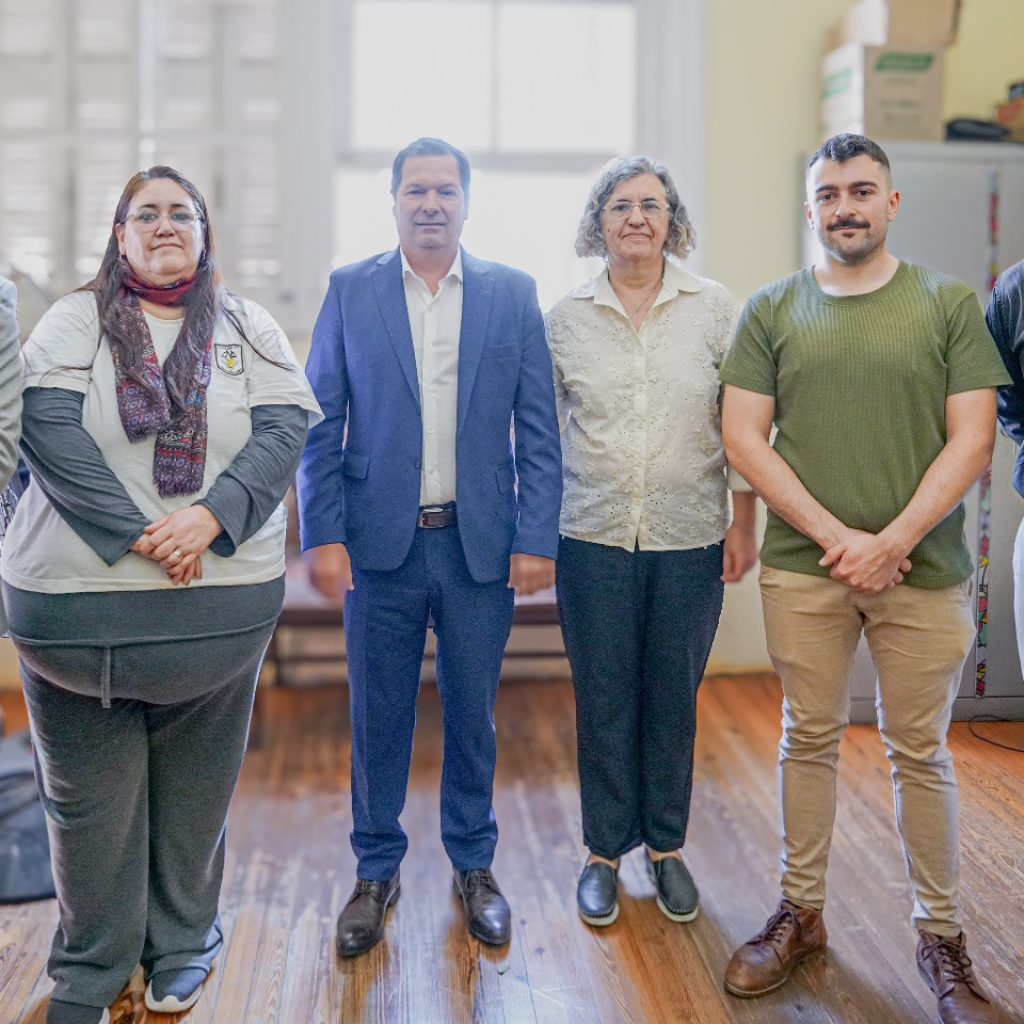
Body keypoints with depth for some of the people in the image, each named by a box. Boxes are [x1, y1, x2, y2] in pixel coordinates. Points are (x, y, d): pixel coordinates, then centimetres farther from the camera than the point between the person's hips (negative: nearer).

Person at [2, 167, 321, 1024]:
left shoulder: (248, 329, 10)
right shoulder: (75, 323, 5)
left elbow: (283, 430, -3)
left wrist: (210, 516, -19)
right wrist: (135, 534, -19)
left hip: (218, 602, 1)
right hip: (77, 601, -1)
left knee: (194, 790, 12)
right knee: (90, 793, 8)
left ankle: (182, 948, 31)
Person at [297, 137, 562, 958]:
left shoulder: (513, 294, 3)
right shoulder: (350, 291, 3)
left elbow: (539, 428, 1)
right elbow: (321, 423, 1)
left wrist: (536, 538, -5)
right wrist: (323, 535, -6)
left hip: (481, 543, 0)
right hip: (380, 542, 0)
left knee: (472, 714, 12)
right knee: (378, 717, 10)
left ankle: (474, 865, 31)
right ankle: (376, 872, 28)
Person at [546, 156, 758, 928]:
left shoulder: (715, 309, 1)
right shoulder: (566, 318, 3)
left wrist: (744, 524, -1)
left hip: (691, 539, 0)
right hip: (595, 539, 0)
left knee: (674, 699, 10)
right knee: (604, 702, 7)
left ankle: (667, 847, 28)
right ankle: (605, 852, 24)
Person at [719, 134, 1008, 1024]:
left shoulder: (948, 303, 2)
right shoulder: (773, 310, 5)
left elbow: (971, 440, -3)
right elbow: (743, 437, -1)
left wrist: (893, 541, -13)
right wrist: (835, 536, -10)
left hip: (922, 570, -1)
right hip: (804, 567, 1)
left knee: (920, 752, 8)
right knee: (810, 740, 11)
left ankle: (941, 935, 23)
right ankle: (801, 913, 27)